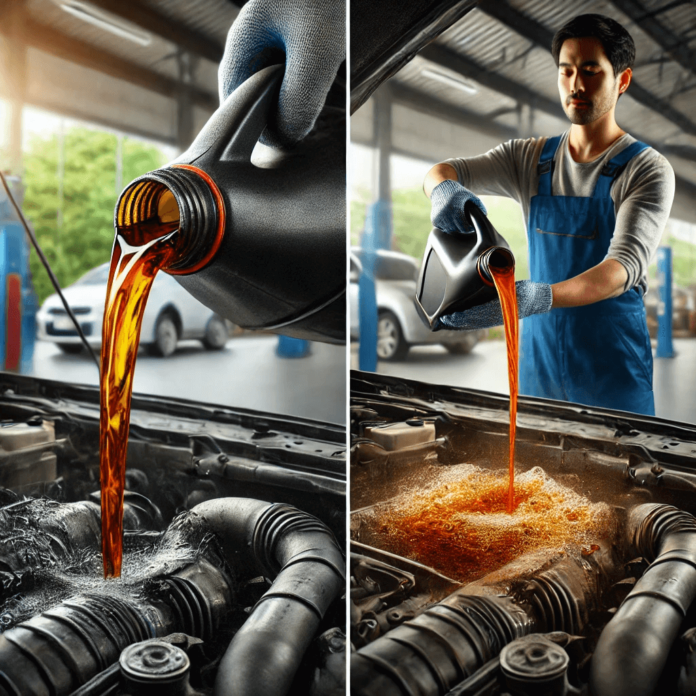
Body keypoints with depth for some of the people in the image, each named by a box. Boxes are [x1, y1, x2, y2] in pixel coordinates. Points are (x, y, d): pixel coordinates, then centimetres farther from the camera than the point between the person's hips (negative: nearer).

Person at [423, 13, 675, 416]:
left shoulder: (648, 170, -7)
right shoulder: (530, 158, 7)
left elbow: (624, 267, -21)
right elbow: (443, 171, -2)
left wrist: (537, 297, -40)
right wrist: (444, 190, -28)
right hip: (538, 357, 4)